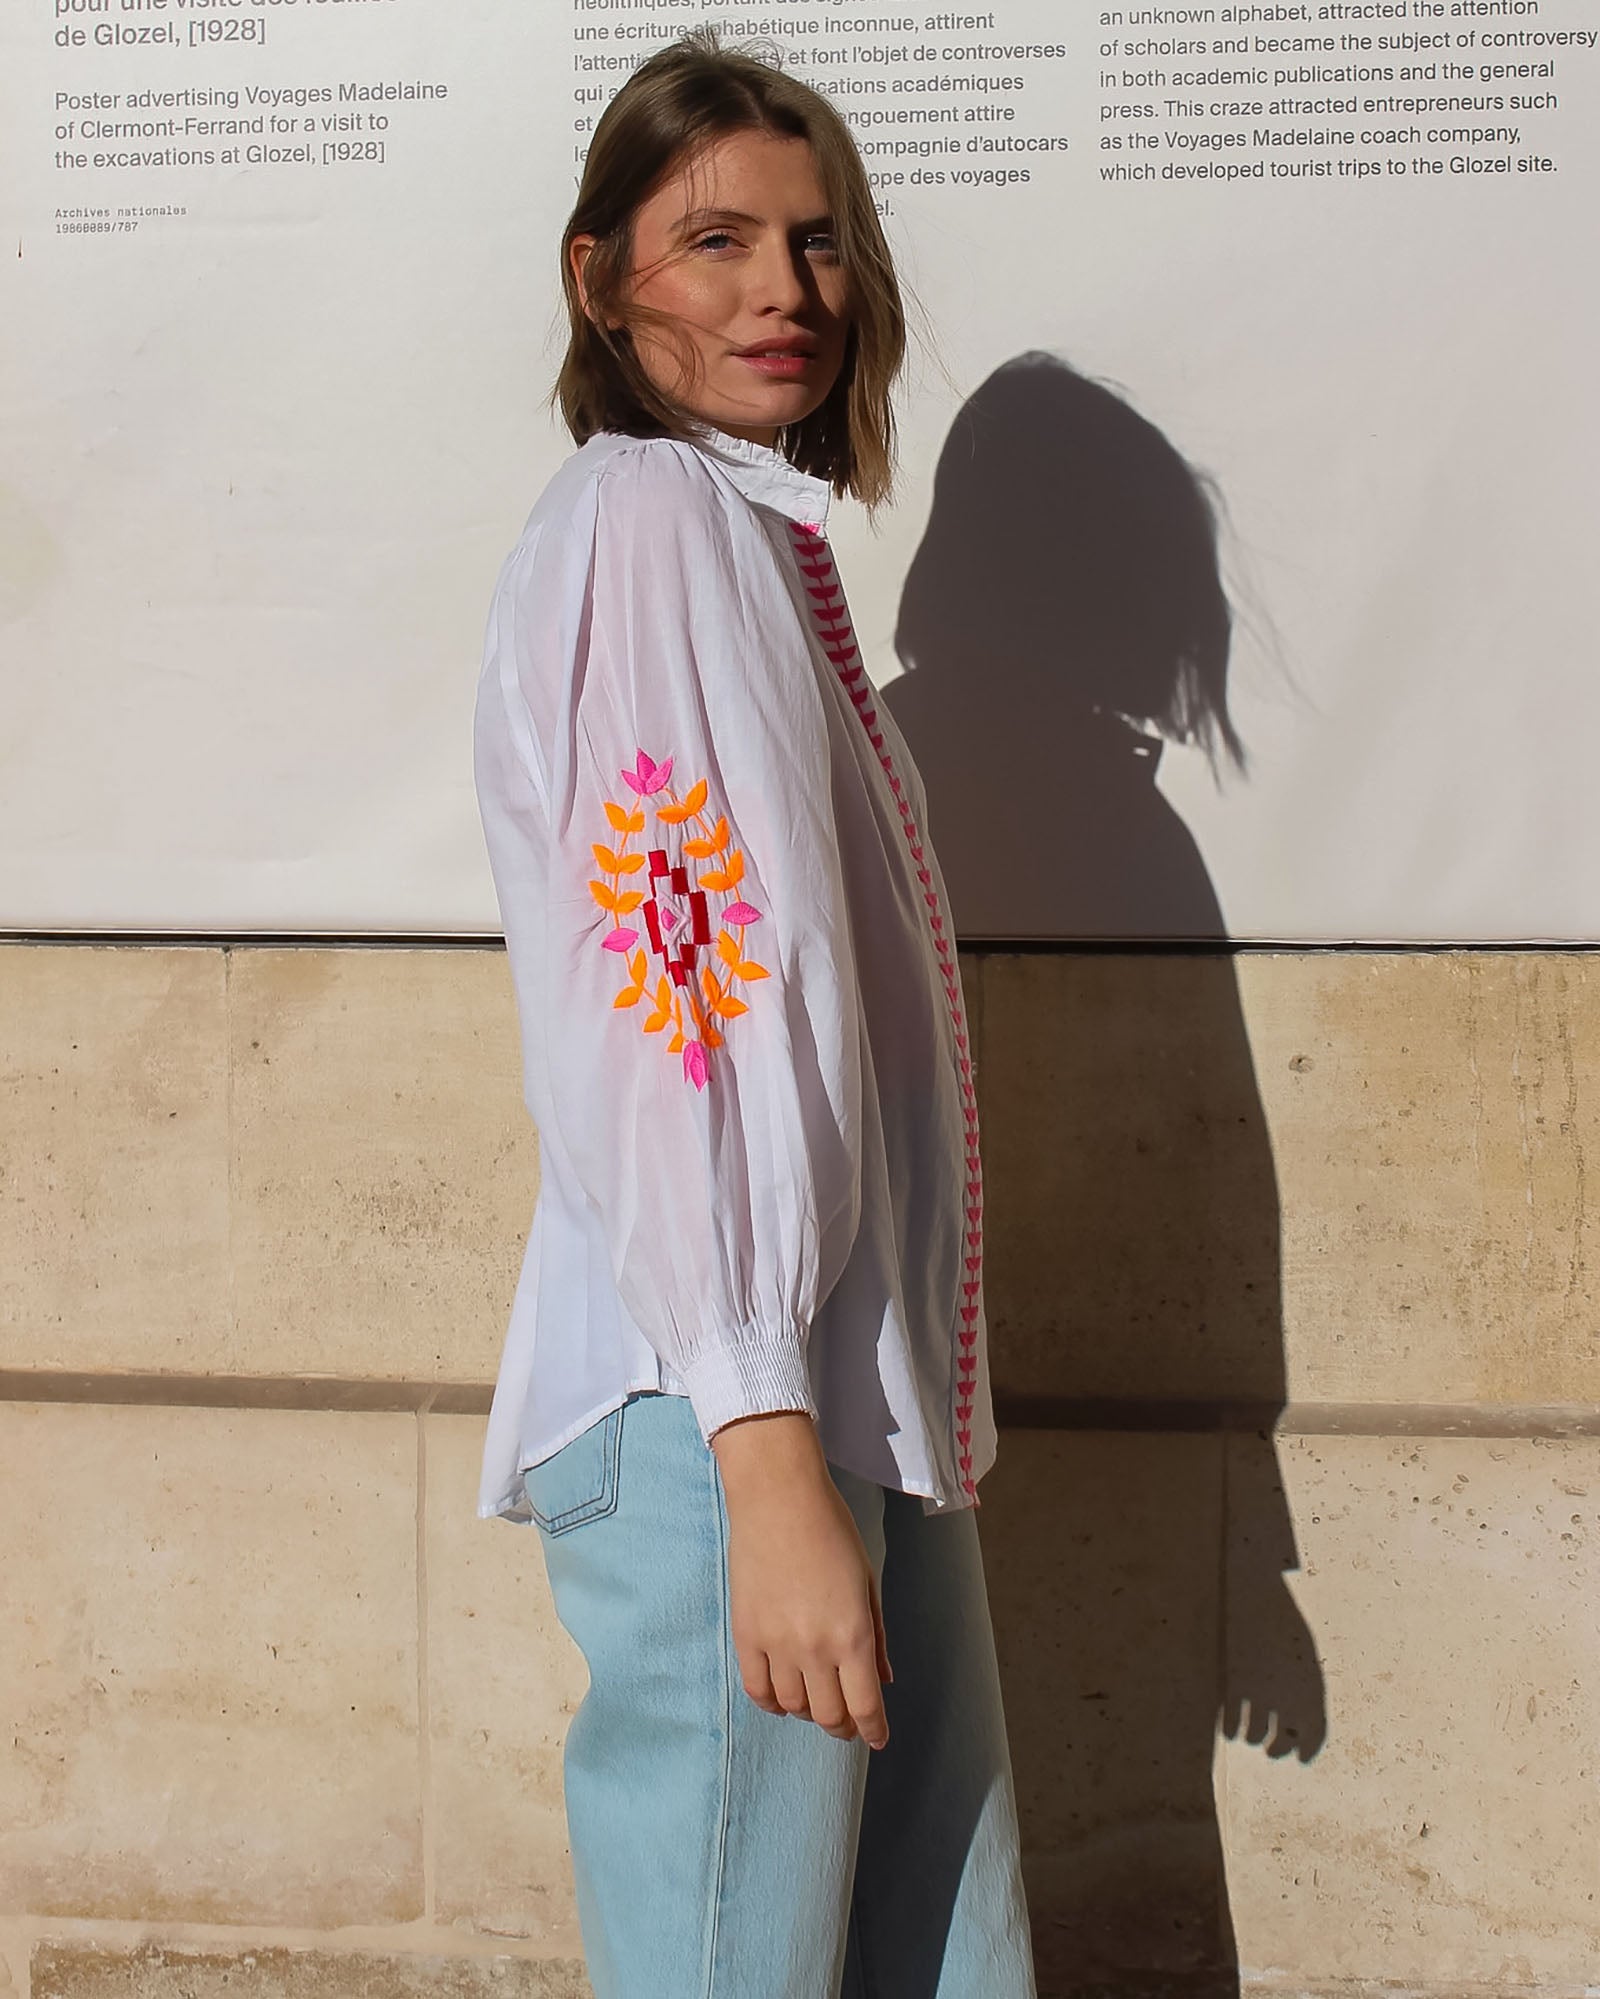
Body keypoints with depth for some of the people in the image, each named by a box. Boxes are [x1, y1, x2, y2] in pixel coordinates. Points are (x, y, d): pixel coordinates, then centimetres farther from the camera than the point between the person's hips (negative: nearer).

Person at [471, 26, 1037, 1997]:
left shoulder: (759, 534, 16)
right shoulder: (643, 520, -13)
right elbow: (669, 1019, -21)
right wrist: (765, 1455, -25)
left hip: (855, 1383, 9)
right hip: (725, 1409, -9)